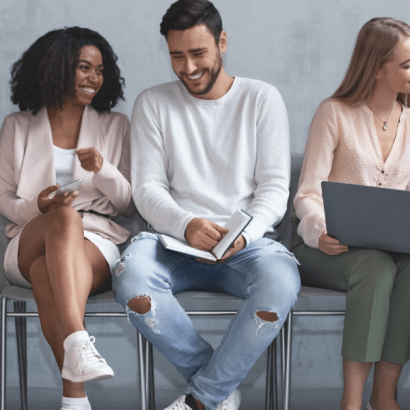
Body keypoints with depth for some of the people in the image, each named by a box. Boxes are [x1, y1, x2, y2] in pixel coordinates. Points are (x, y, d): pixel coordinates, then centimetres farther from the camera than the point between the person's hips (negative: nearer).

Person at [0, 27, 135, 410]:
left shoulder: (116, 126, 16)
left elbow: (129, 205, 12)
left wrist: (104, 170, -9)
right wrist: (38, 207, -12)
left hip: (95, 241, 0)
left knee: (46, 271, -37)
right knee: (64, 217, -38)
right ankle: (78, 345, -57)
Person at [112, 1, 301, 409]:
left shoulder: (262, 99, 7)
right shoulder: (153, 103, 9)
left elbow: (274, 187, 2)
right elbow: (147, 188, 1)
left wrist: (244, 234, -19)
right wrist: (186, 224, -20)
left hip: (246, 242, 0)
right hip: (173, 239, 1)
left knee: (280, 280, -35)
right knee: (130, 275, -34)